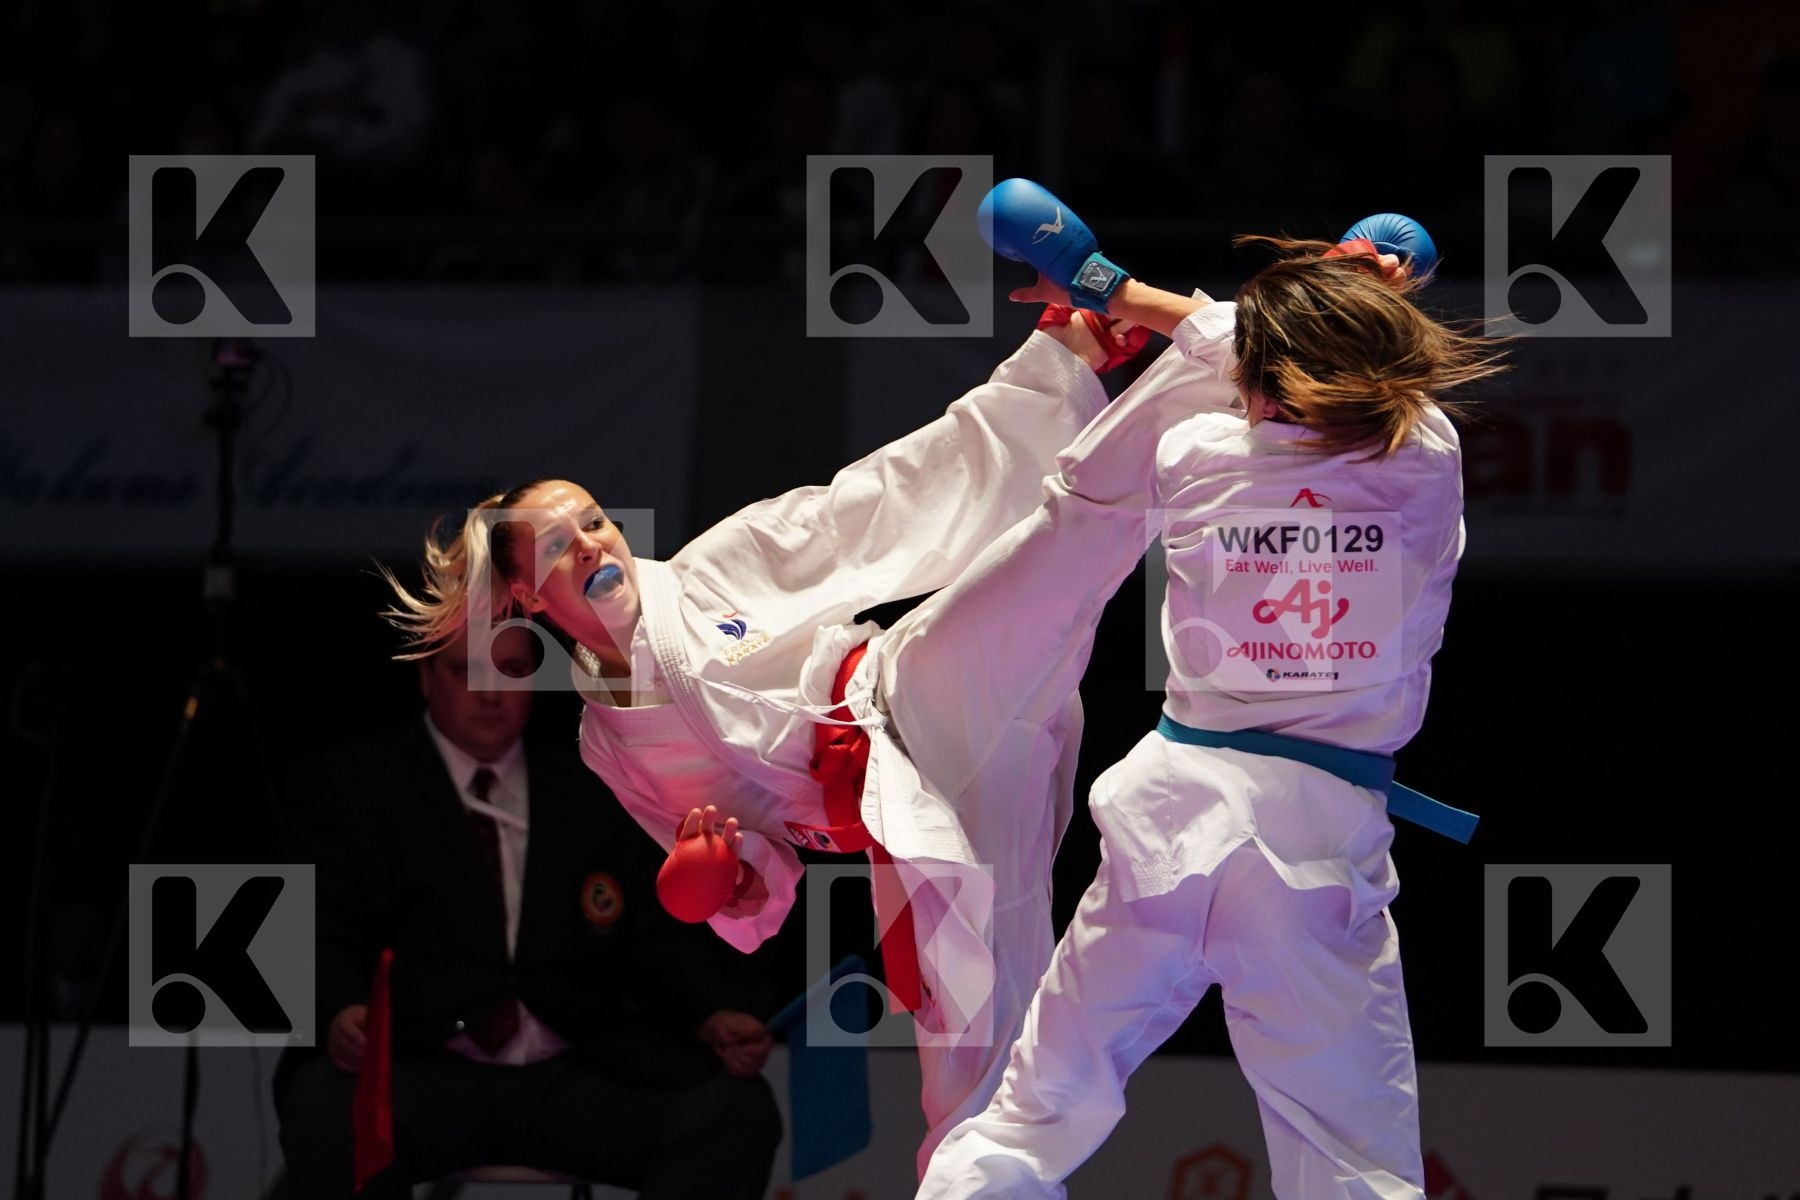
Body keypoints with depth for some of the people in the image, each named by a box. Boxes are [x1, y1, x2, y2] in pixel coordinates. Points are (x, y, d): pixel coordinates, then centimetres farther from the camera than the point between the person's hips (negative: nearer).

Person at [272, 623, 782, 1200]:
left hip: (574, 1080, 3)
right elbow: (322, 937, 1)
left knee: (736, 1109, -24)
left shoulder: (596, 800, 21)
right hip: (422, 1074, -3)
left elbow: (658, 940, 15)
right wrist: (339, 1015, -23)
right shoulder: (344, 789, 12)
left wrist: (714, 1017, -7)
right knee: (331, 1109, -38)